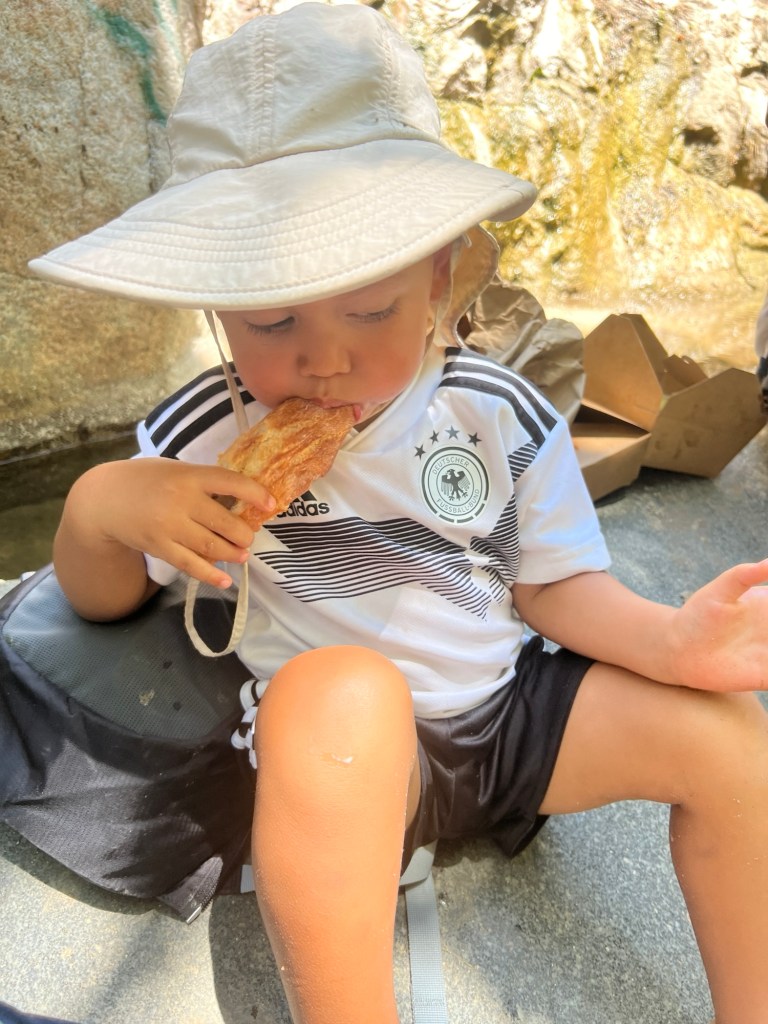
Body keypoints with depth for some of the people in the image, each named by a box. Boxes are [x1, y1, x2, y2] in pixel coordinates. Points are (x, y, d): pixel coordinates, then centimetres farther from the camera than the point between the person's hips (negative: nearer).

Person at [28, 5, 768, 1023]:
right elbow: (102, 597, 0)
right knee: (335, 689, -38)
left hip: (512, 713, 4)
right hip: (338, 750, -2)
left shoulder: (501, 414, -7)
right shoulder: (206, 437, -10)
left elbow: (553, 585, 0)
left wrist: (671, 638, -19)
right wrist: (99, 508, -23)